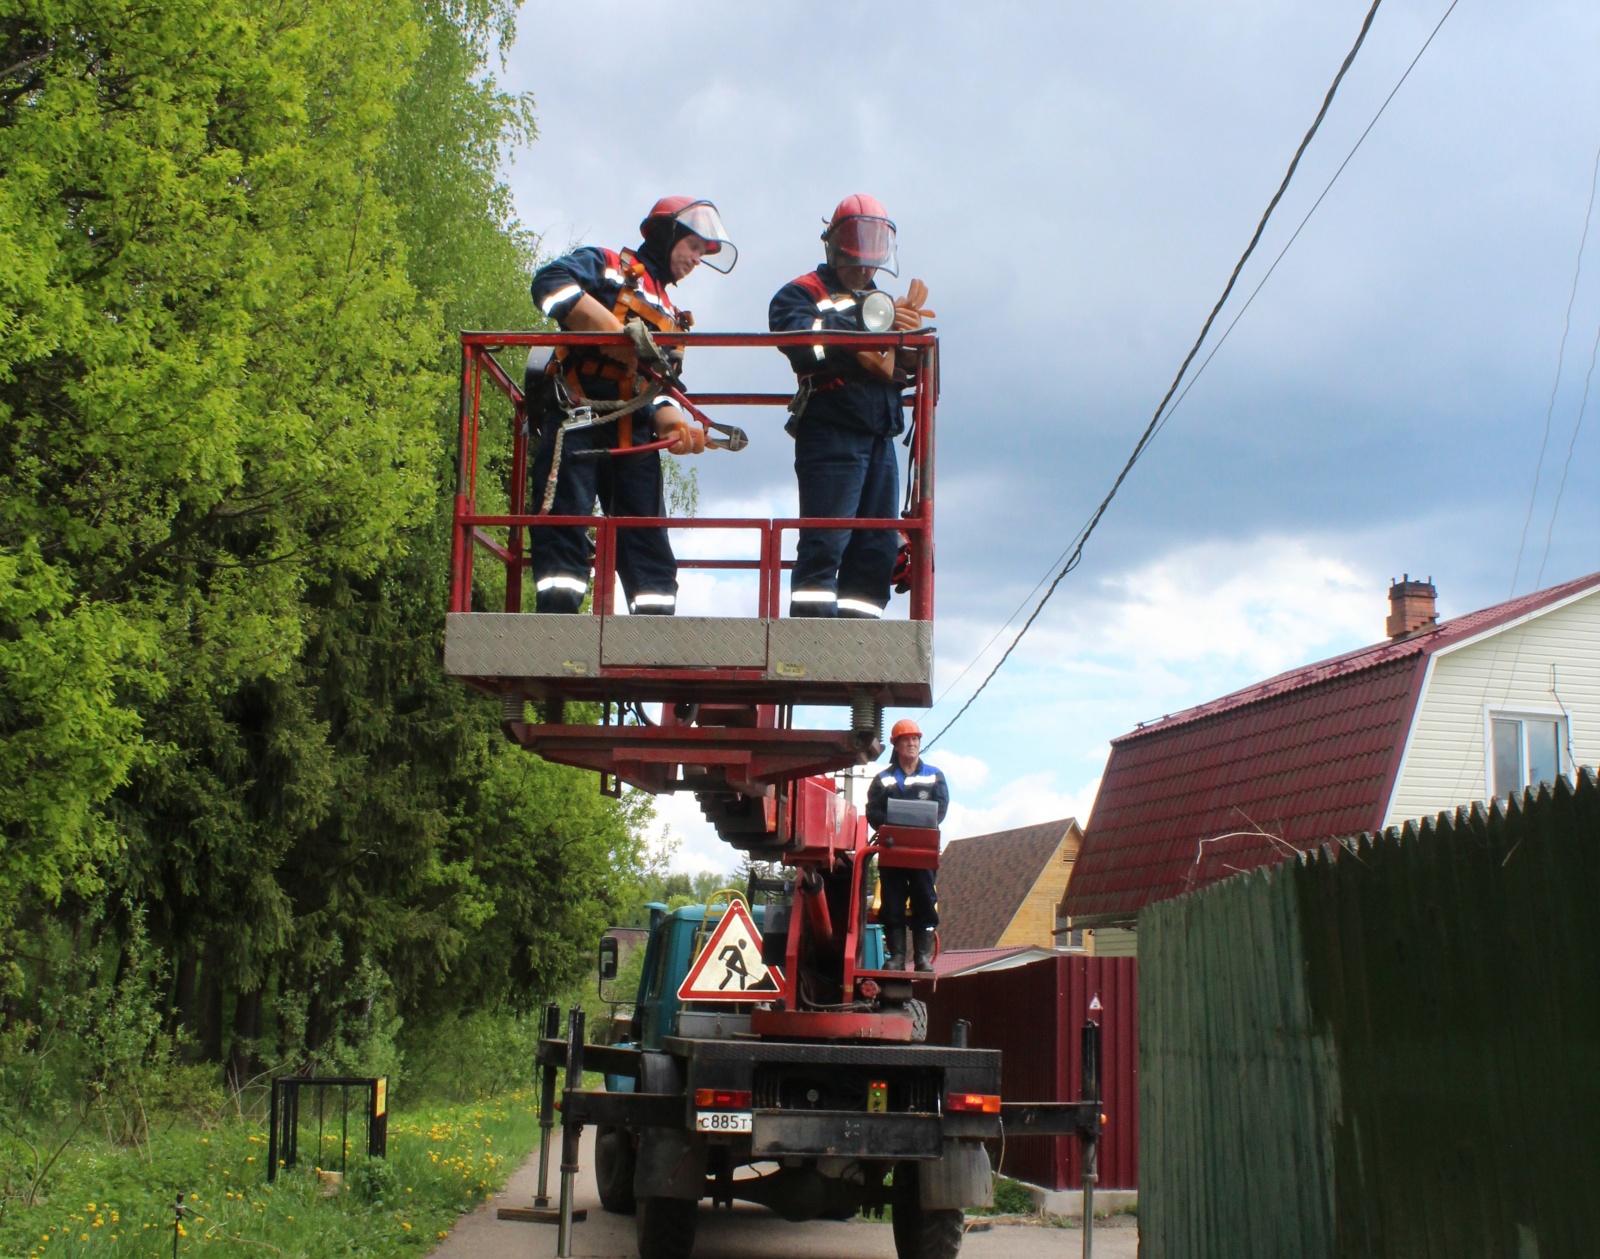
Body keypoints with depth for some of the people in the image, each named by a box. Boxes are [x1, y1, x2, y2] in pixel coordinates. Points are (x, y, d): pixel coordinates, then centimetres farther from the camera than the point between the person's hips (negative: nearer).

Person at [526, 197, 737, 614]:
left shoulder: (669, 315, 26)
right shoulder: (603, 265, 8)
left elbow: (653, 386, 19)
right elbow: (551, 283, -13)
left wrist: (673, 423, -3)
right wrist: (612, 330, -19)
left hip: (632, 434, 7)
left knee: (649, 546, 1)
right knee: (564, 528, -13)